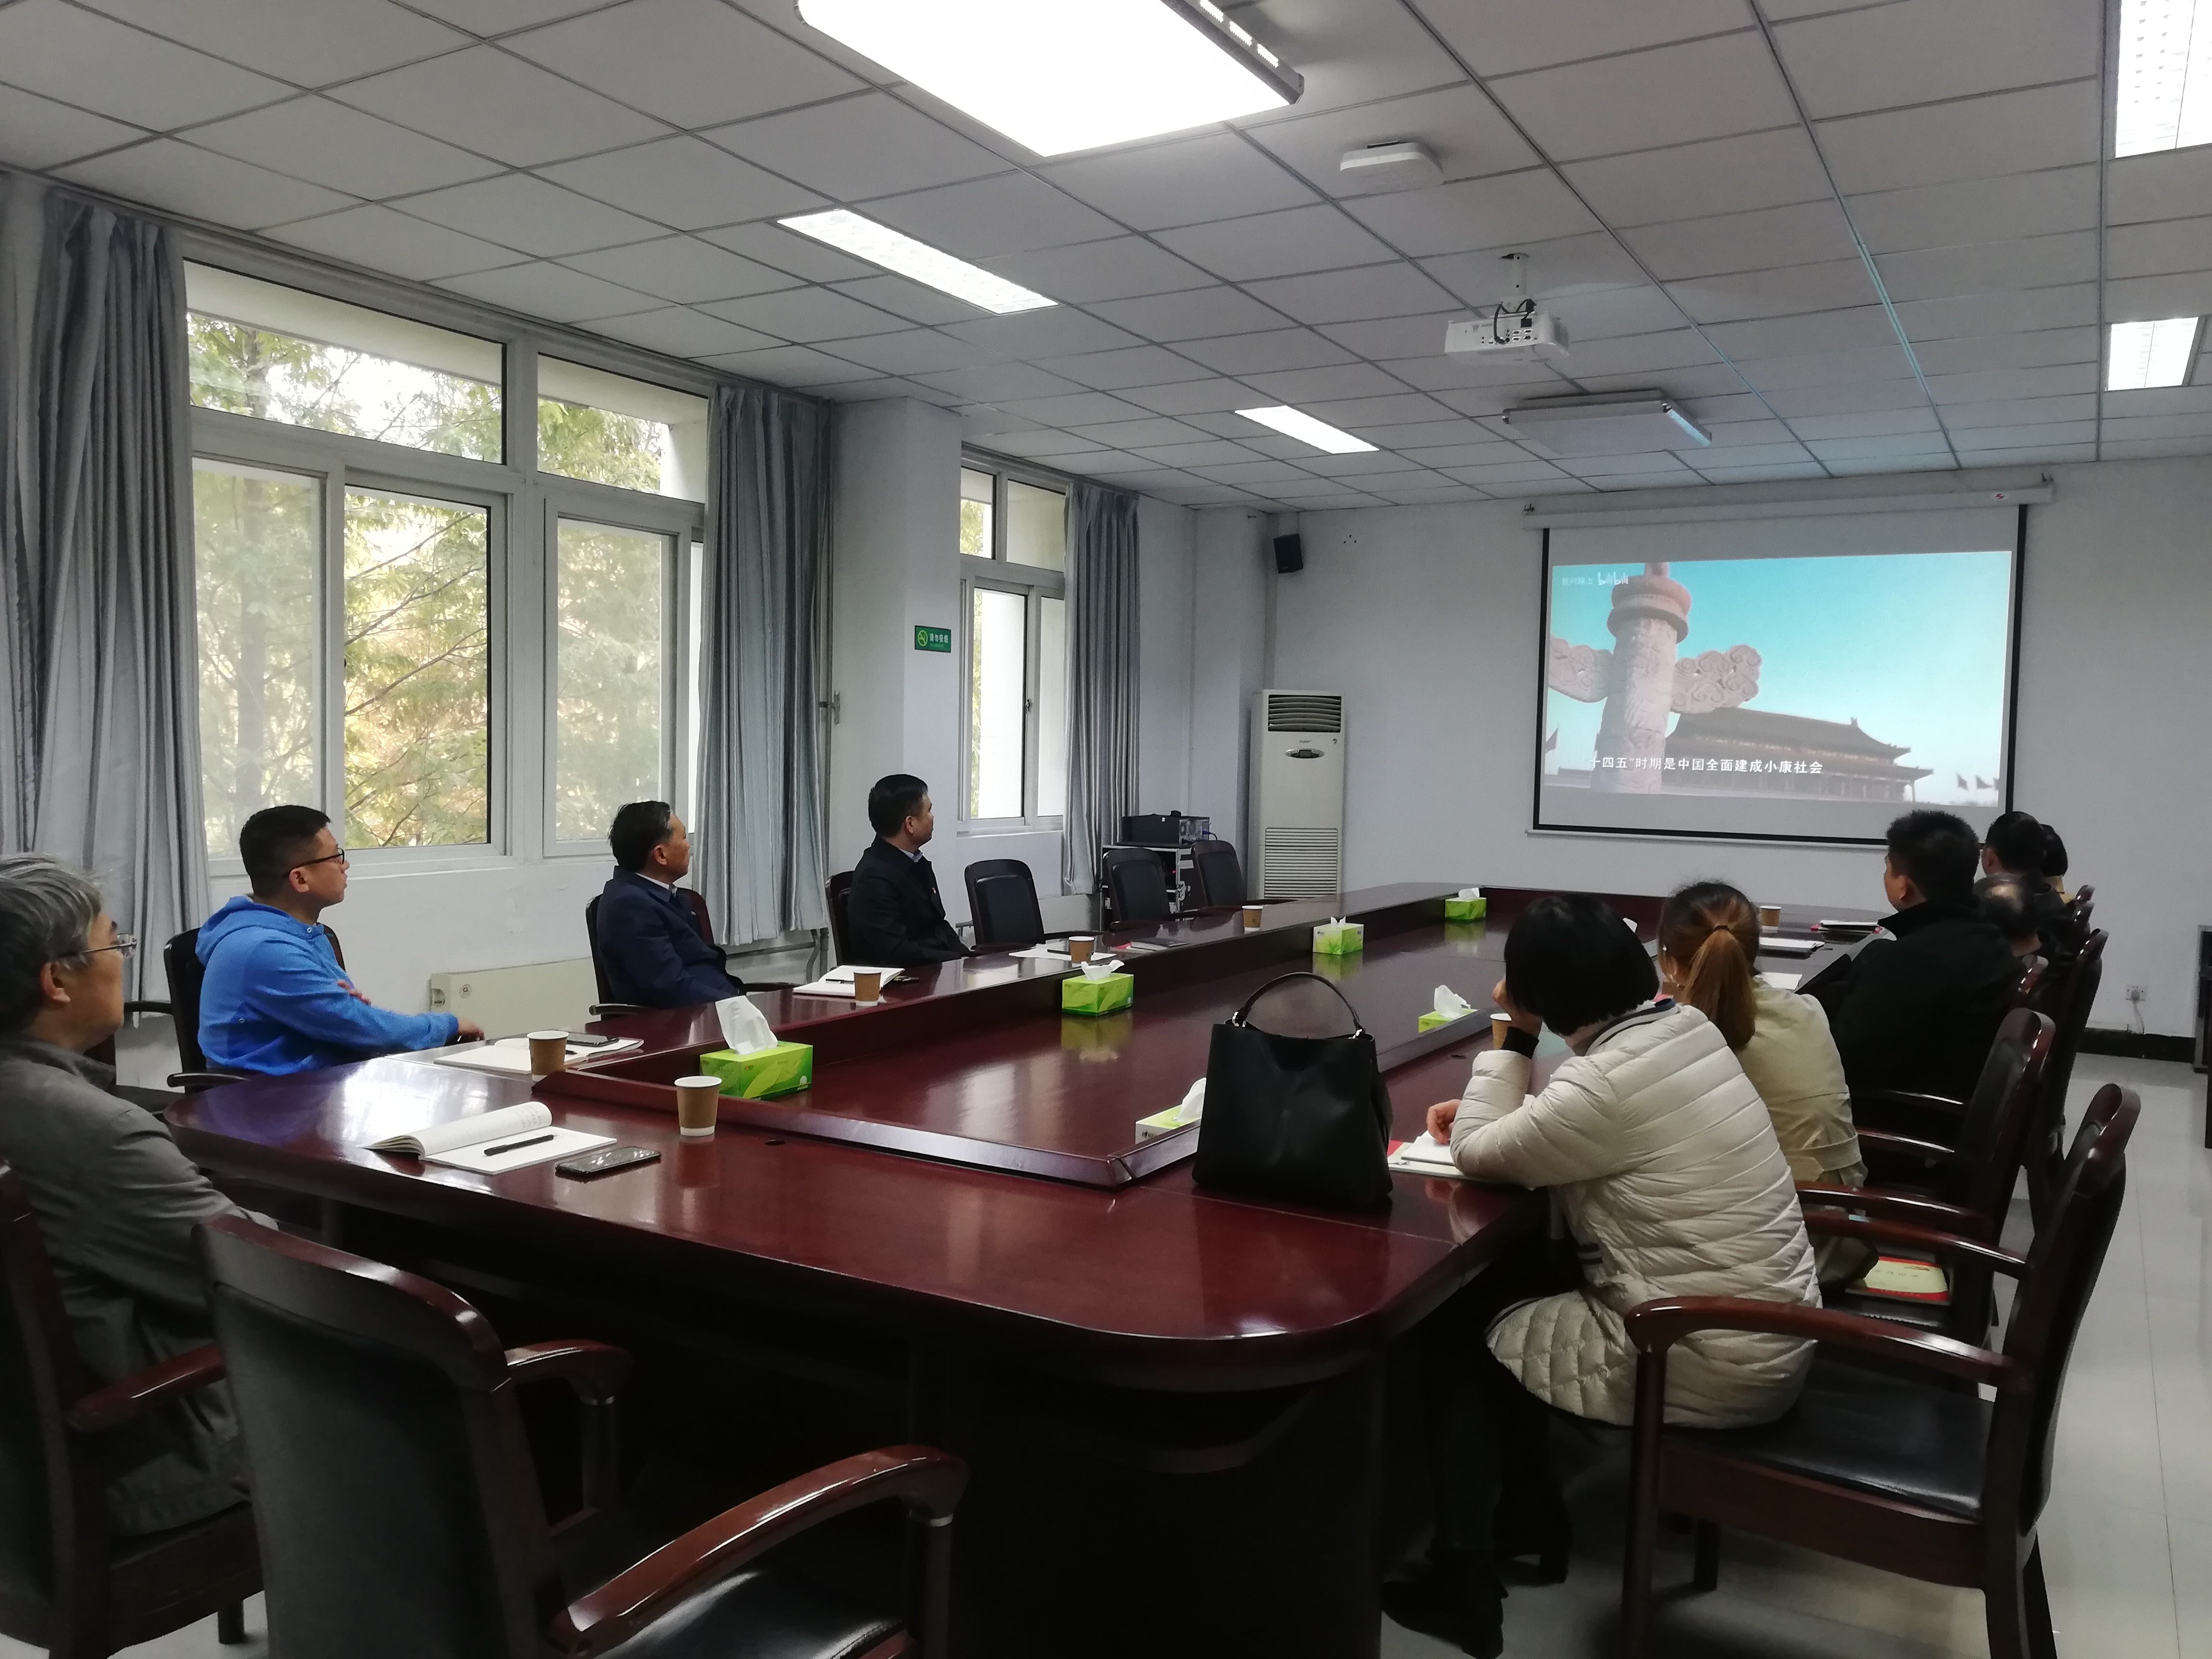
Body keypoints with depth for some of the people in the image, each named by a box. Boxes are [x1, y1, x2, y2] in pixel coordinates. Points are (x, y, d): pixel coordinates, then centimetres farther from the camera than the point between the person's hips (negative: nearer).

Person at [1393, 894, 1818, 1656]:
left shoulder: (1609, 1081, -25)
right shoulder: (1684, 1024, 1)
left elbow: (1478, 1155, -11)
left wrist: (1513, 1038, -8)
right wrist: (1491, 1105, 7)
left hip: (1713, 1367, -8)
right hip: (1770, 1336, 8)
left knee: (1459, 1332, 7)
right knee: (1510, 1292, 19)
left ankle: (1465, 1581, 17)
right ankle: (1523, 1519, 31)